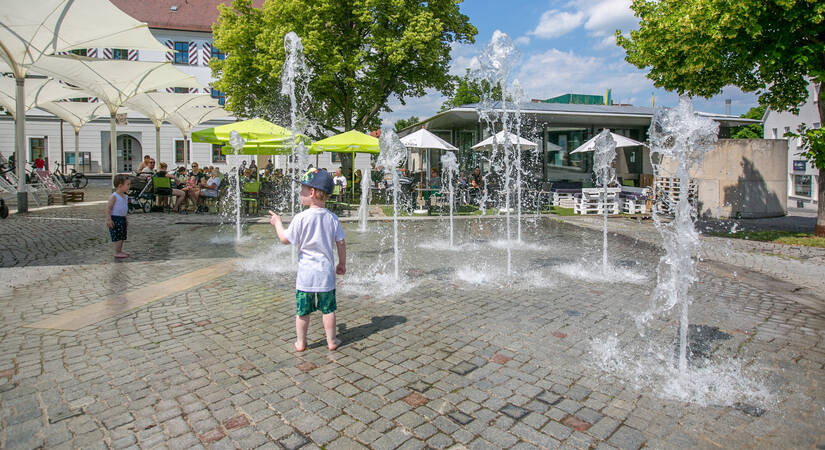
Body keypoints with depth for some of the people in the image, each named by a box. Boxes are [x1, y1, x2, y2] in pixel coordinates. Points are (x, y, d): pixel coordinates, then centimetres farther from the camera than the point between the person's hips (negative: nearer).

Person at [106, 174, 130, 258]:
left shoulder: (124, 196, 11)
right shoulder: (114, 196, -16)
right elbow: (108, 208, -18)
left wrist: (126, 219, 23)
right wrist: (108, 219, -22)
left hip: (122, 218, 9)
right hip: (115, 219, -9)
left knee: (122, 236, 14)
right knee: (118, 237, -6)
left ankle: (120, 251, 24)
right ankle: (117, 253, 0)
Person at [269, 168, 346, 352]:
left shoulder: (301, 218, -14)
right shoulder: (332, 218, -2)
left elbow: (285, 239, -7)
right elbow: (341, 243, 1)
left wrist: (278, 223, 10)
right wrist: (342, 263, 14)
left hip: (306, 272, -2)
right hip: (326, 271, 3)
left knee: (303, 310, 11)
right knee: (328, 309, 12)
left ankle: (301, 342, 24)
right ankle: (331, 341, 23)